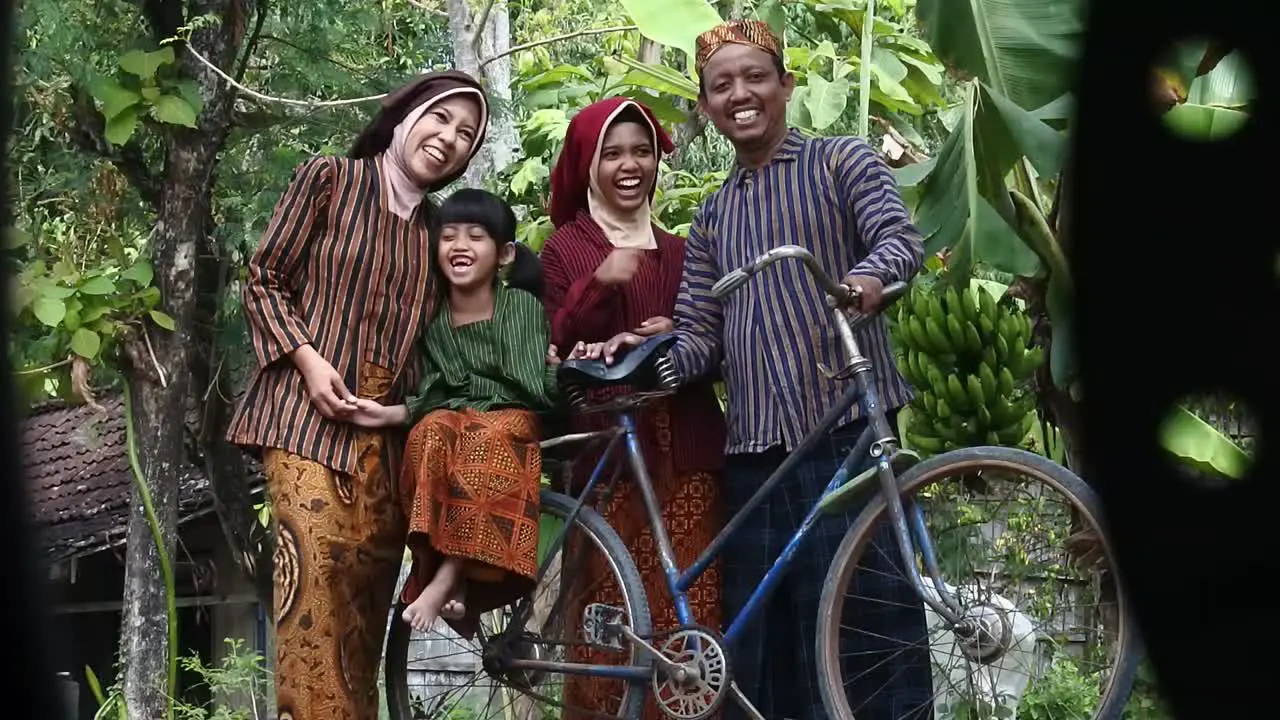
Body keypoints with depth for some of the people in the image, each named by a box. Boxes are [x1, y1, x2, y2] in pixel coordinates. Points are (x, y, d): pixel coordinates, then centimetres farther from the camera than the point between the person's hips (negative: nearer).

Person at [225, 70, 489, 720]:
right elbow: (264, 281, 2)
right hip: (310, 409, -5)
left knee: (369, 579, -2)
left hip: (387, 425, 5)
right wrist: (308, 360, -11)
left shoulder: (432, 226, 18)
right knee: (318, 564, -20)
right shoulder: (328, 179, 4)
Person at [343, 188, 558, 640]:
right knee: (432, 431, -33)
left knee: (490, 438, -38)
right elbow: (430, 399, 4)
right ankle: (452, 580, -34)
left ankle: (445, 579, -37)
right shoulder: (432, 319, 7)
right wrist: (389, 415, -12)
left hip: (510, 422, -3)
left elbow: (540, 388, -5)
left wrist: (561, 368, -24)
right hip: (450, 419, 3)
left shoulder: (522, 306, -1)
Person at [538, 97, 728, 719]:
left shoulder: (677, 252, 18)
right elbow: (556, 347, -2)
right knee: (611, 605, -8)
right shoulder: (565, 248, 7)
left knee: (690, 602, -4)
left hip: (683, 446, 3)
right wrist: (599, 285, -17)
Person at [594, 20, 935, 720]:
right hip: (754, 449, 5)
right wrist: (640, 354, -8)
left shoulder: (841, 161, 8)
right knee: (761, 644, 5)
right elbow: (697, 337, 14)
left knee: (869, 612, -10)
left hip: (848, 430, -5)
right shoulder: (711, 218, 21)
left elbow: (902, 238, -9)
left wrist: (867, 276, -32)